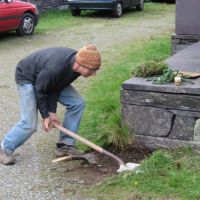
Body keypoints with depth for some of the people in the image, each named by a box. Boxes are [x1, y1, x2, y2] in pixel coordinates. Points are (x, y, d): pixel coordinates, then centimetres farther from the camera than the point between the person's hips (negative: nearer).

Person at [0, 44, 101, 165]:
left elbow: (57, 88, -10)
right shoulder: (54, 69, -43)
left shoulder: (77, 63, -21)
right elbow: (39, 90, -25)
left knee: (77, 103, -6)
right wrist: (45, 116, -16)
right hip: (27, 78, -7)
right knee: (29, 124, -14)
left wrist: (52, 111, -13)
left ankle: (65, 145, 5)